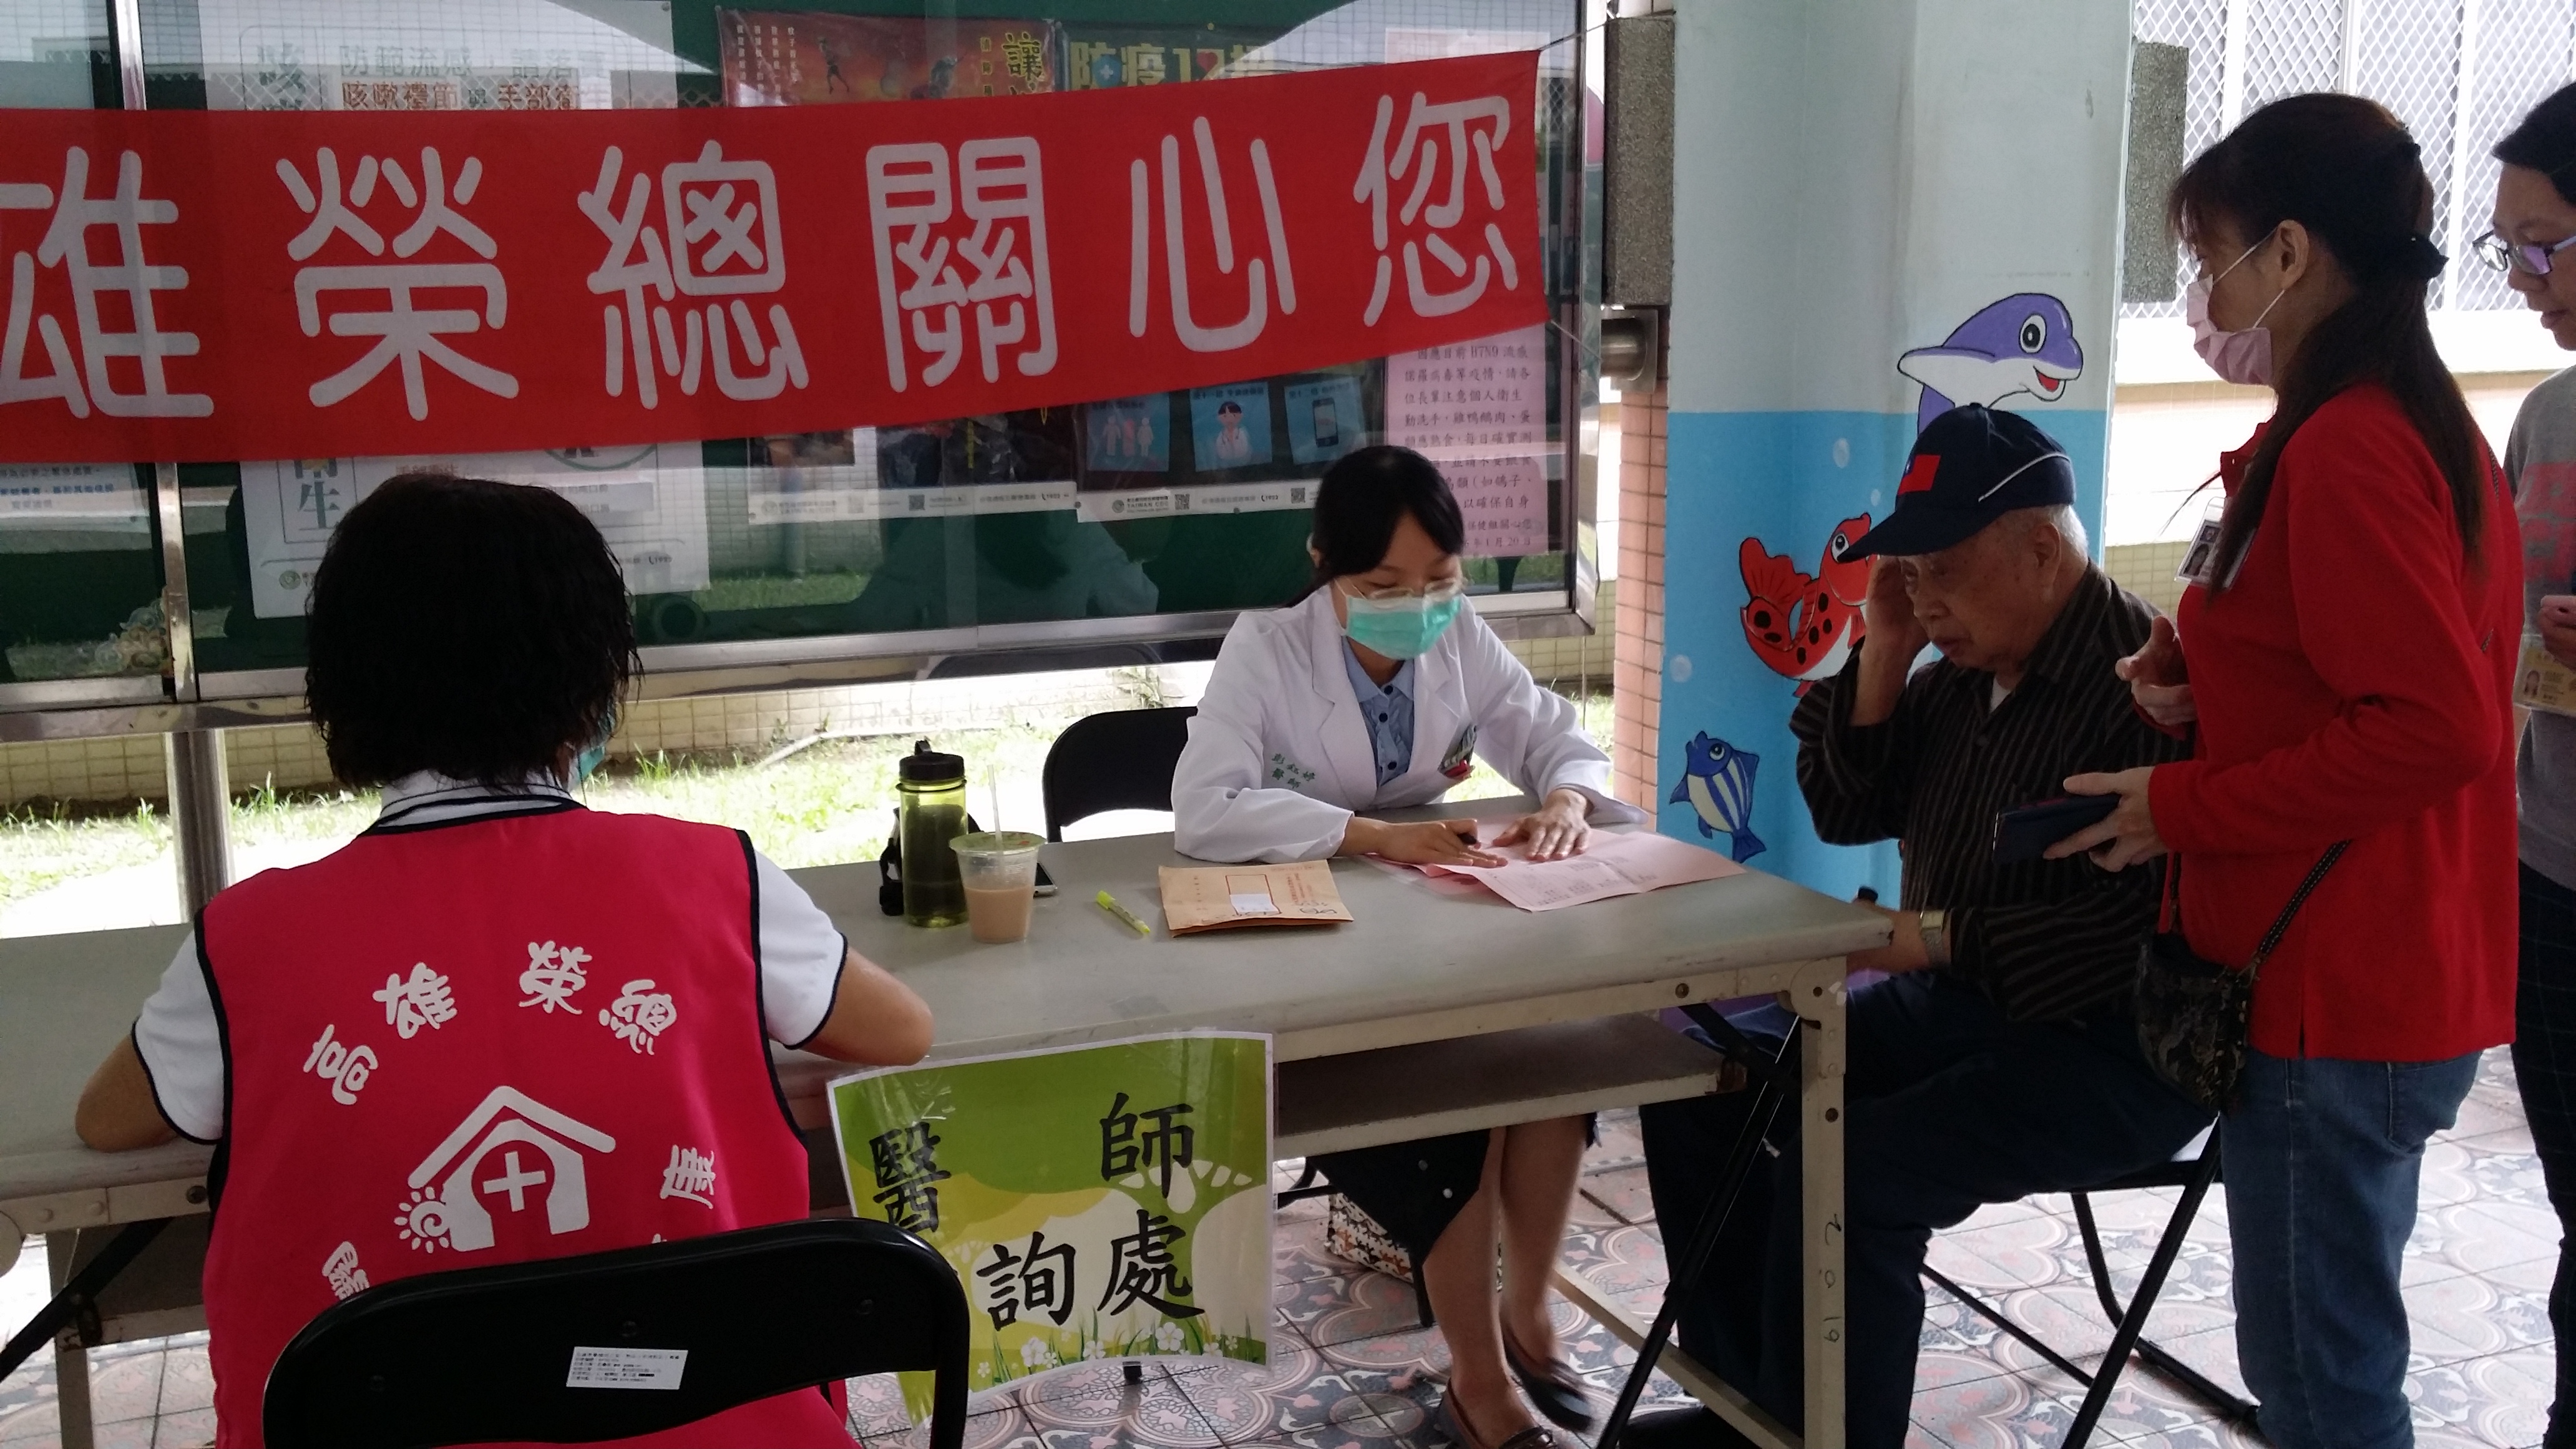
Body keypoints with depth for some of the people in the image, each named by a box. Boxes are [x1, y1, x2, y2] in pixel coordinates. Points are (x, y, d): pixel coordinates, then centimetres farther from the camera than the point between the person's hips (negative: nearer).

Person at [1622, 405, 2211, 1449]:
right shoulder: (1968, 668, 7)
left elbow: (2150, 923, -29)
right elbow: (1845, 812, 11)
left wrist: (1942, 938, -26)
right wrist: (1882, 656, -3)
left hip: (2114, 1050, -9)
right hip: (1954, 1002, 9)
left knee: (1841, 1166, -29)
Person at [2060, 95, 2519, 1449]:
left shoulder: (2343, 452, -20)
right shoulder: (2424, 424, 12)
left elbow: (2439, 728, -25)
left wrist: (2183, 805, -18)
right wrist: (2196, 670, 5)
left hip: (2332, 1002, -10)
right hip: (2399, 984, 10)